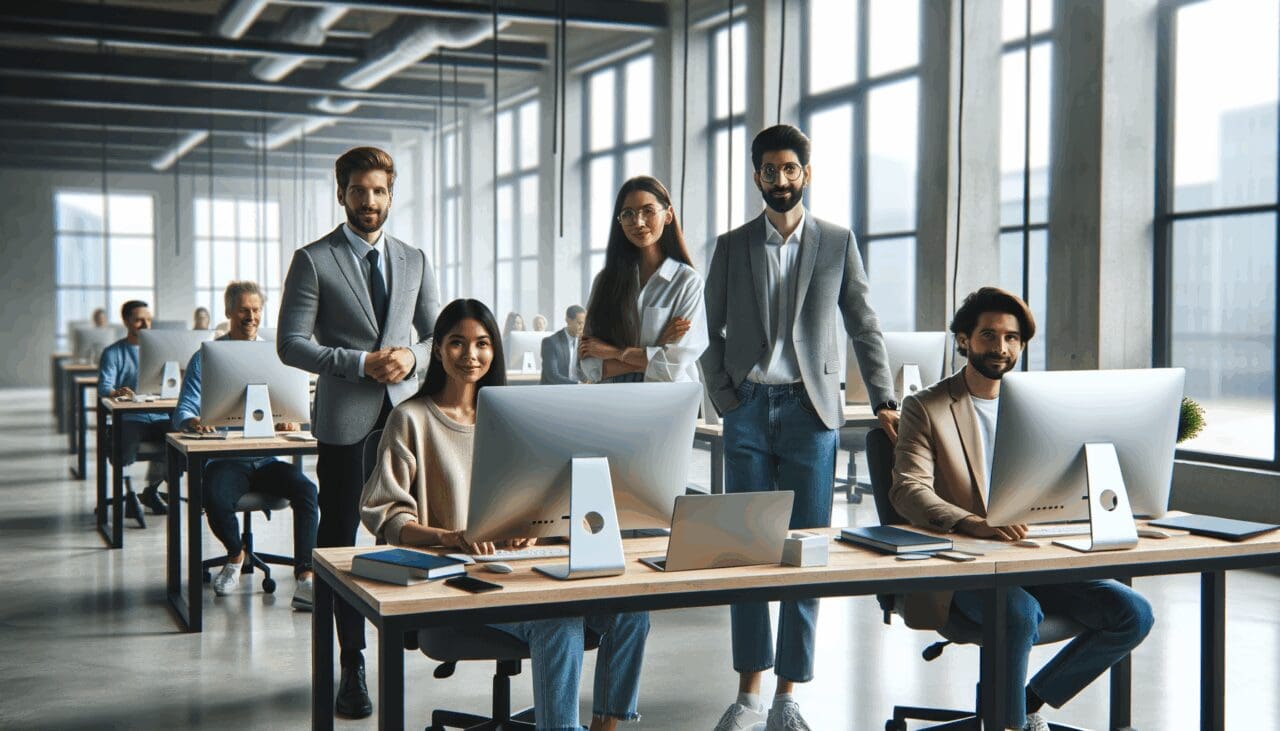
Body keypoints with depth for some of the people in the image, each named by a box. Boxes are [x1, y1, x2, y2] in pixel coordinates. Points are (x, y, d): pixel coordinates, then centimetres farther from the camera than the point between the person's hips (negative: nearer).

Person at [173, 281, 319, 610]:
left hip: (269, 457, 1)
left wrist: (290, 421, -15)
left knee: (306, 489, -29)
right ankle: (235, 555, 1)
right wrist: (193, 421, -24)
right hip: (225, 457, -1)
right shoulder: (205, 358, 8)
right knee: (215, 499, -33)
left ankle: (305, 578, -31)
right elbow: (183, 411, 1)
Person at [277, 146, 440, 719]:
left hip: (406, 414, 3)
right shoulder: (313, 261, 0)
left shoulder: (414, 261, 13)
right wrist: (362, 363, -14)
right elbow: (290, 344, -5)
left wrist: (411, 358, -7)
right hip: (344, 422, -3)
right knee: (340, 541, 3)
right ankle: (352, 667, 14)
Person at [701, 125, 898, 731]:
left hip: (810, 409, -1)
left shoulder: (838, 242, 7)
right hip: (748, 409, 1)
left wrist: (884, 401, -2)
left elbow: (864, 327, 7)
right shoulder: (731, 247, 9)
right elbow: (710, 331, 10)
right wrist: (723, 397, -1)